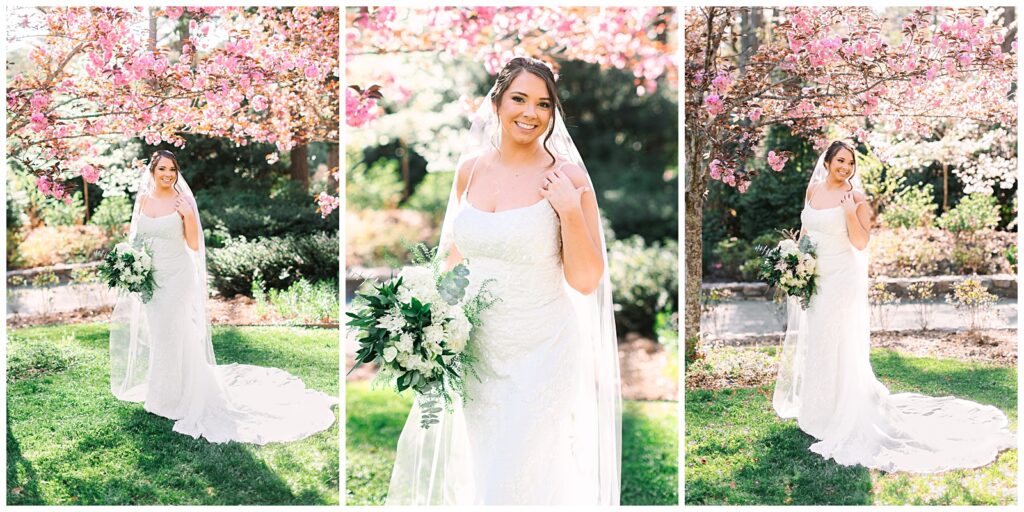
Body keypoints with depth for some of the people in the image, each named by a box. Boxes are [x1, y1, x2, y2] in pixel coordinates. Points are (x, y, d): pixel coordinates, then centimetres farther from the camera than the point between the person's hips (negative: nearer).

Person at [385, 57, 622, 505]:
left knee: (517, 480, 5)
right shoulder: (470, 168, 1)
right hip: (476, 350, 5)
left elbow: (586, 281, -12)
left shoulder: (566, 177, -12)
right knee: (481, 471, 20)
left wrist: (570, 211, -24)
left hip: (540, 352, -4)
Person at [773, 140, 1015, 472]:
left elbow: (861, 242, -15)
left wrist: (850, 210, -24)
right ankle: (812, 406, 32)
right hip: (811, 277, 6)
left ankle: (841, 415, 12)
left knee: (837, 347, -1)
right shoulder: (813, 189, 6)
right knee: (809, 342, 15)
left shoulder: (855, 198, -9)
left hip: (841, 280, -6)